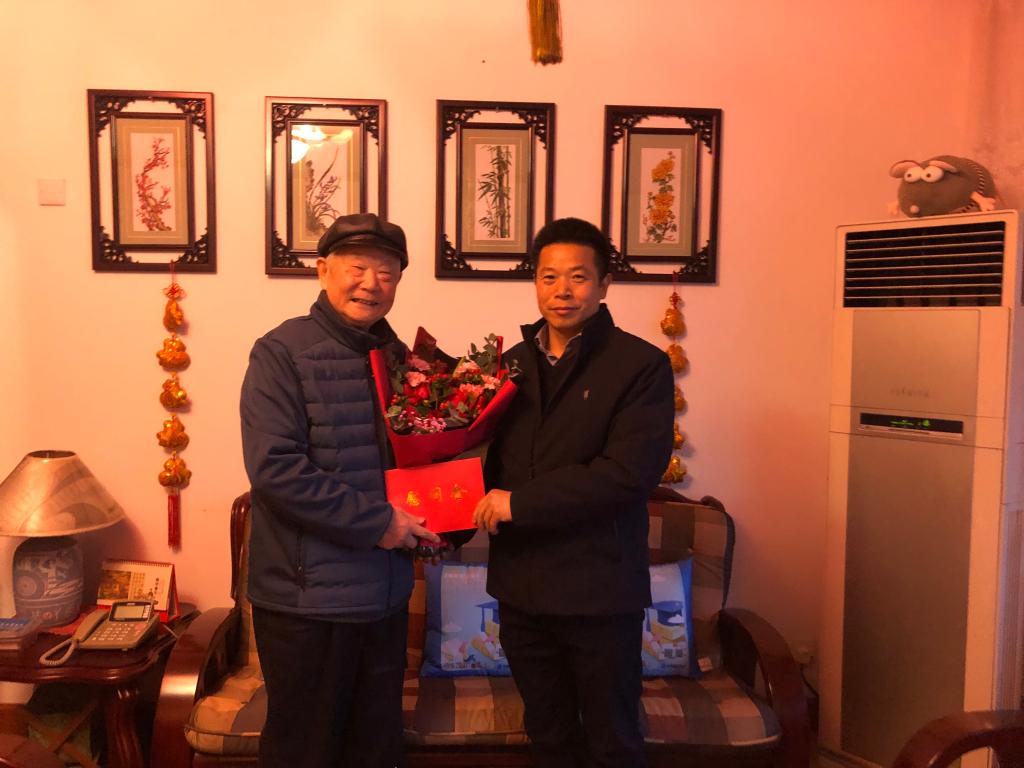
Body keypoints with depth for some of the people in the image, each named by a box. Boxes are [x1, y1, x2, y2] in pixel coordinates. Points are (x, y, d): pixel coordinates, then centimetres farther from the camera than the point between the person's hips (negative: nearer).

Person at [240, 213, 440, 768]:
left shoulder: (397, 356, 8)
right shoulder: (282, 352, -11)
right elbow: (275, 468, -21)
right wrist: (377, 522, -19)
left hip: (386, 593, 6)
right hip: (306, 597, -6)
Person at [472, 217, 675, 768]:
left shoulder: (641, 366, -10)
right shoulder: (513, 363, 8)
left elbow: (629, 473, -21)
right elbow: (492, 457, 12)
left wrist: (519, 502, -20)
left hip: (598, 589, -5)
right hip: (521, 586, 5)